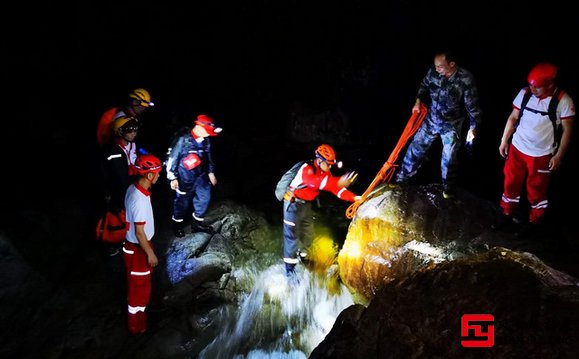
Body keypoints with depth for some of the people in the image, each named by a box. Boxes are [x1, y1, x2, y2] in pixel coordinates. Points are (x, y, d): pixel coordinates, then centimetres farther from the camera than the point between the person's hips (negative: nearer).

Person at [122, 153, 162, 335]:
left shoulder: (133, 188, -4)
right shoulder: (140, 200, -33)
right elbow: (139, 232, -26)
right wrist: (150, 254, -15)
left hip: (134, 244, 9)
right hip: (138, 248, -9)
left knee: (137, 282, 28)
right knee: (140, 286, 10)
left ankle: (137, 311, 49)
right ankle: (136, 324, 28)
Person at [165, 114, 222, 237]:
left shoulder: (206, 141, 0)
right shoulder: (183, 140, -18)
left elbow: (208, 157, 16)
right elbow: (172, 158, -12)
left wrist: (211, 172, 15)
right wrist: (172, 178, -10)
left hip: (200, 175, 5)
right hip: (186, 177, -5)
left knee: (204, 197, 2)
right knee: (183, 201, 7)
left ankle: (197, 223, 21)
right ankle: (177, 225, 29)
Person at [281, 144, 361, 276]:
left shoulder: (325, 173, 0)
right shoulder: (307, 168, -25)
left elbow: (336, 188, -6)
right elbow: (316, 181, -46)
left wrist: (354, 197, -19)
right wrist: (338, 182, -57)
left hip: (306, 204, 8)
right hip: (293, 203, -8)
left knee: (307, 234, 16)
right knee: (292, 234, -8)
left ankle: (300, 256, 39)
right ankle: (290, 268, -3)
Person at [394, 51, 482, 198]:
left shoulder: (466, 79, -25)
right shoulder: (433, 72, -15)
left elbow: (472, 105, -16)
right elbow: (424, 85, 8)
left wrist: (473, 127, -12)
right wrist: (418, 101, -5)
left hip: (451, 125, -3)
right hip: (431, 119, 3)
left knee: (449, 157, 8)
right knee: (417, 146, 13)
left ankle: (448, 186, 32)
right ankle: (403, 176, 32)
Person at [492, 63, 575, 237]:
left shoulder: (562, 101, -17)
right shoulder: (524, 93, -8)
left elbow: (567, 129, -9)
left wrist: (559, 155, -9)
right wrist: (504, 141, 5)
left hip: (542, 154, -3)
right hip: (517, 148, 3)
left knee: (536, 189, 12)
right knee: (511, 183, 15)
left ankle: (533, 222, 32)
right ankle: (507, 215, 34)